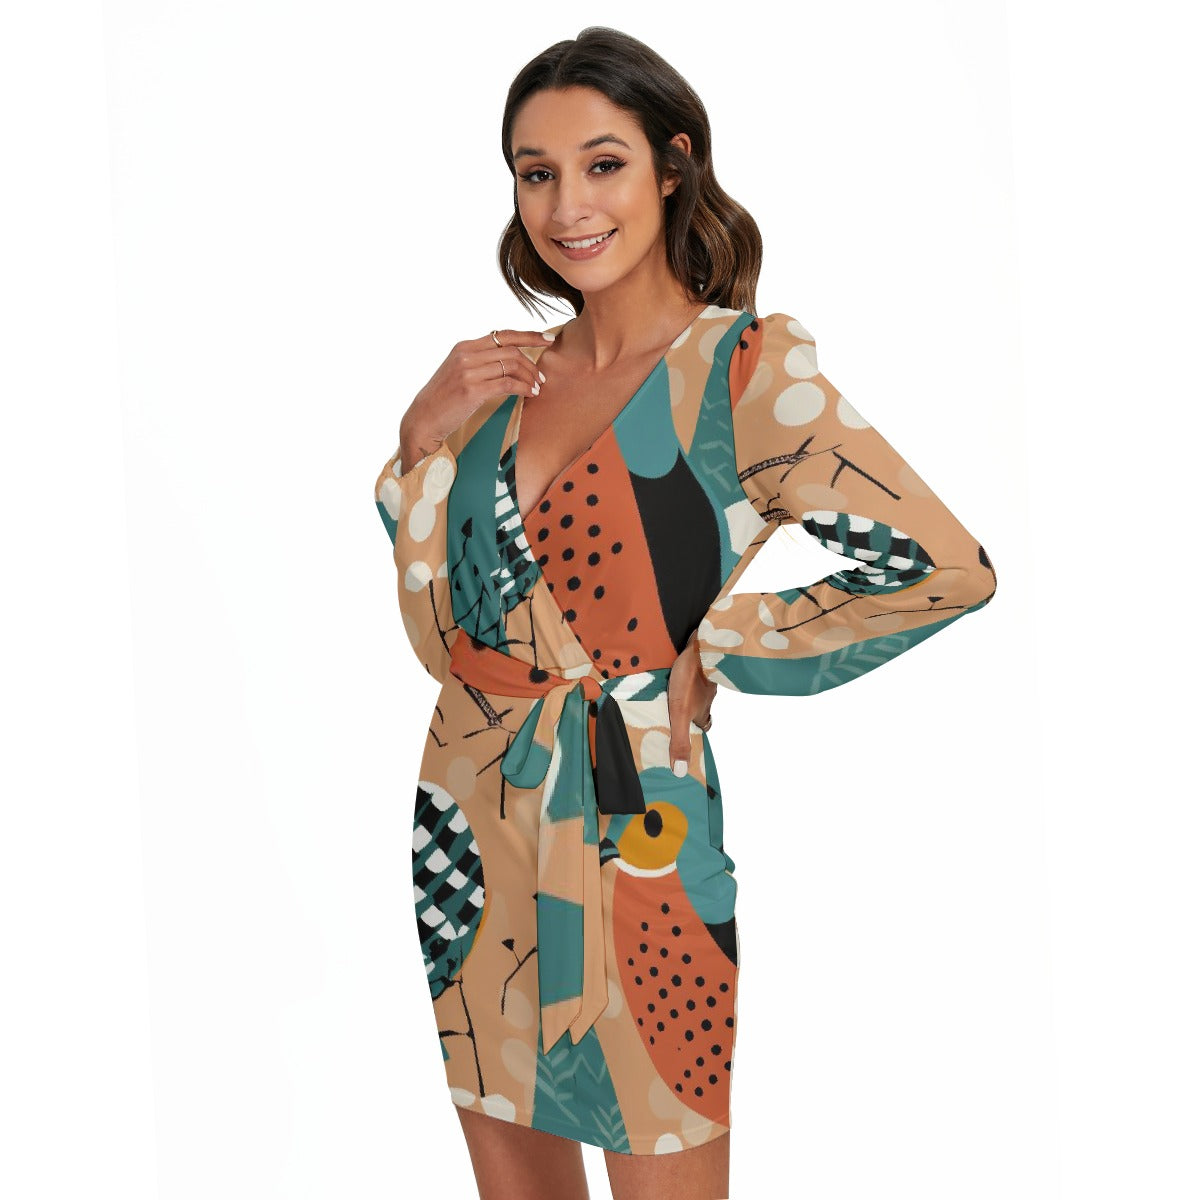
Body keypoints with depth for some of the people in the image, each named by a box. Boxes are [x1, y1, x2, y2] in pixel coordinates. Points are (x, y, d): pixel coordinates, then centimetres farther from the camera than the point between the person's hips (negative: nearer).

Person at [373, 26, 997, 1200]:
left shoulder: (746, 367, -12)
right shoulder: (509, 370, 6)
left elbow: (948, 570, -19)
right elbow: (445, 637, 7)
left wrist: (716, 642, -11)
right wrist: (425, 437, -5)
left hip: (629, 832, -6)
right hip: (471, 833, 6)